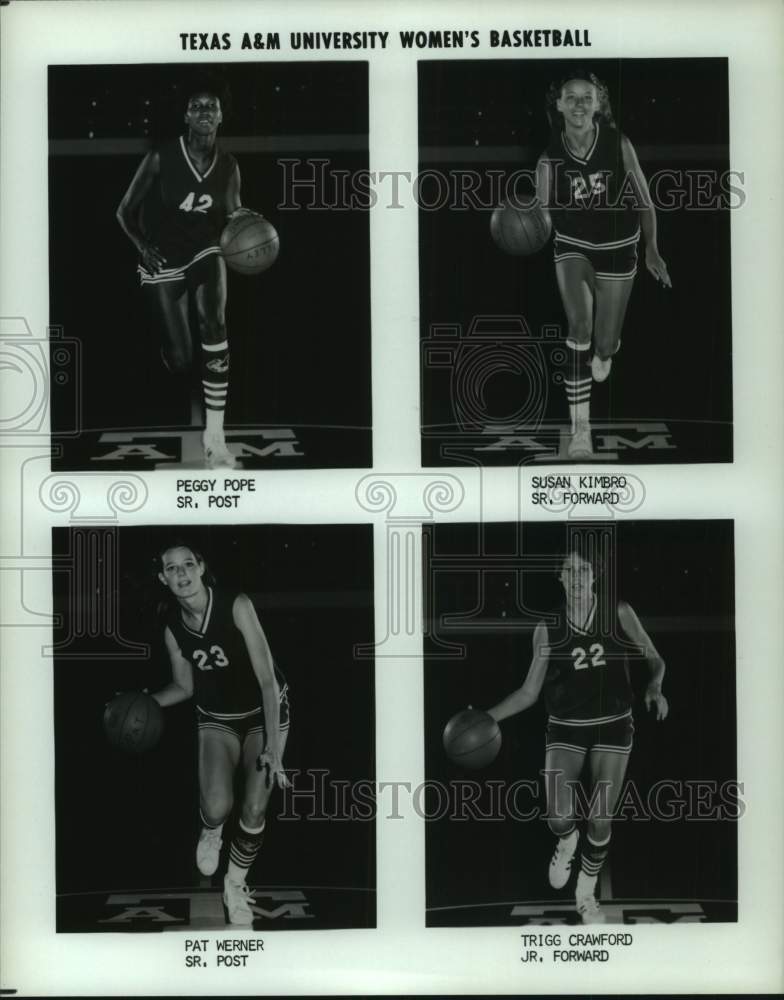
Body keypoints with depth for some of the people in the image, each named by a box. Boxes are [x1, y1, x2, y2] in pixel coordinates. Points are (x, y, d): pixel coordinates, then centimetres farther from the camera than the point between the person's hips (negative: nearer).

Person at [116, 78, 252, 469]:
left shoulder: (229, 166, -8)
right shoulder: (161, 158, -18)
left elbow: (232, 216, 3)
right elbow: (125, 211, -8)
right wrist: (143, 247, -23)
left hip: (204, 253, 2)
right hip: (164, 261, -2)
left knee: (214, 323, -28)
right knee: (179, 360, -3)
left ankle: (215, 436, -26)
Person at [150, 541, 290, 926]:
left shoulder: (236, 606, -25)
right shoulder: (172, 627, -11)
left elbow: (267, 678, -25)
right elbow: (184, 686, 6)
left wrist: (272, 747, -29)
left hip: (265, 711, -2)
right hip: (217, 718, 2)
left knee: (254, 811, -9)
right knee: (217, 808, -19)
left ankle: (236, 885, 20)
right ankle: (211, 830, 20)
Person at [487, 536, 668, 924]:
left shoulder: (618, 612, -5)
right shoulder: (547, 627, -3)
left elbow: (654, 658, 3)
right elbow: (530, 691, 2)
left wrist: (654, 687, -19)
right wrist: (488, 717, -10)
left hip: (613, 725, 0)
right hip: (565, 728, 0)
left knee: (600, 820, 1)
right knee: (559, 817, -12)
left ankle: (586, 895, 27)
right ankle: (567, 843, 28)